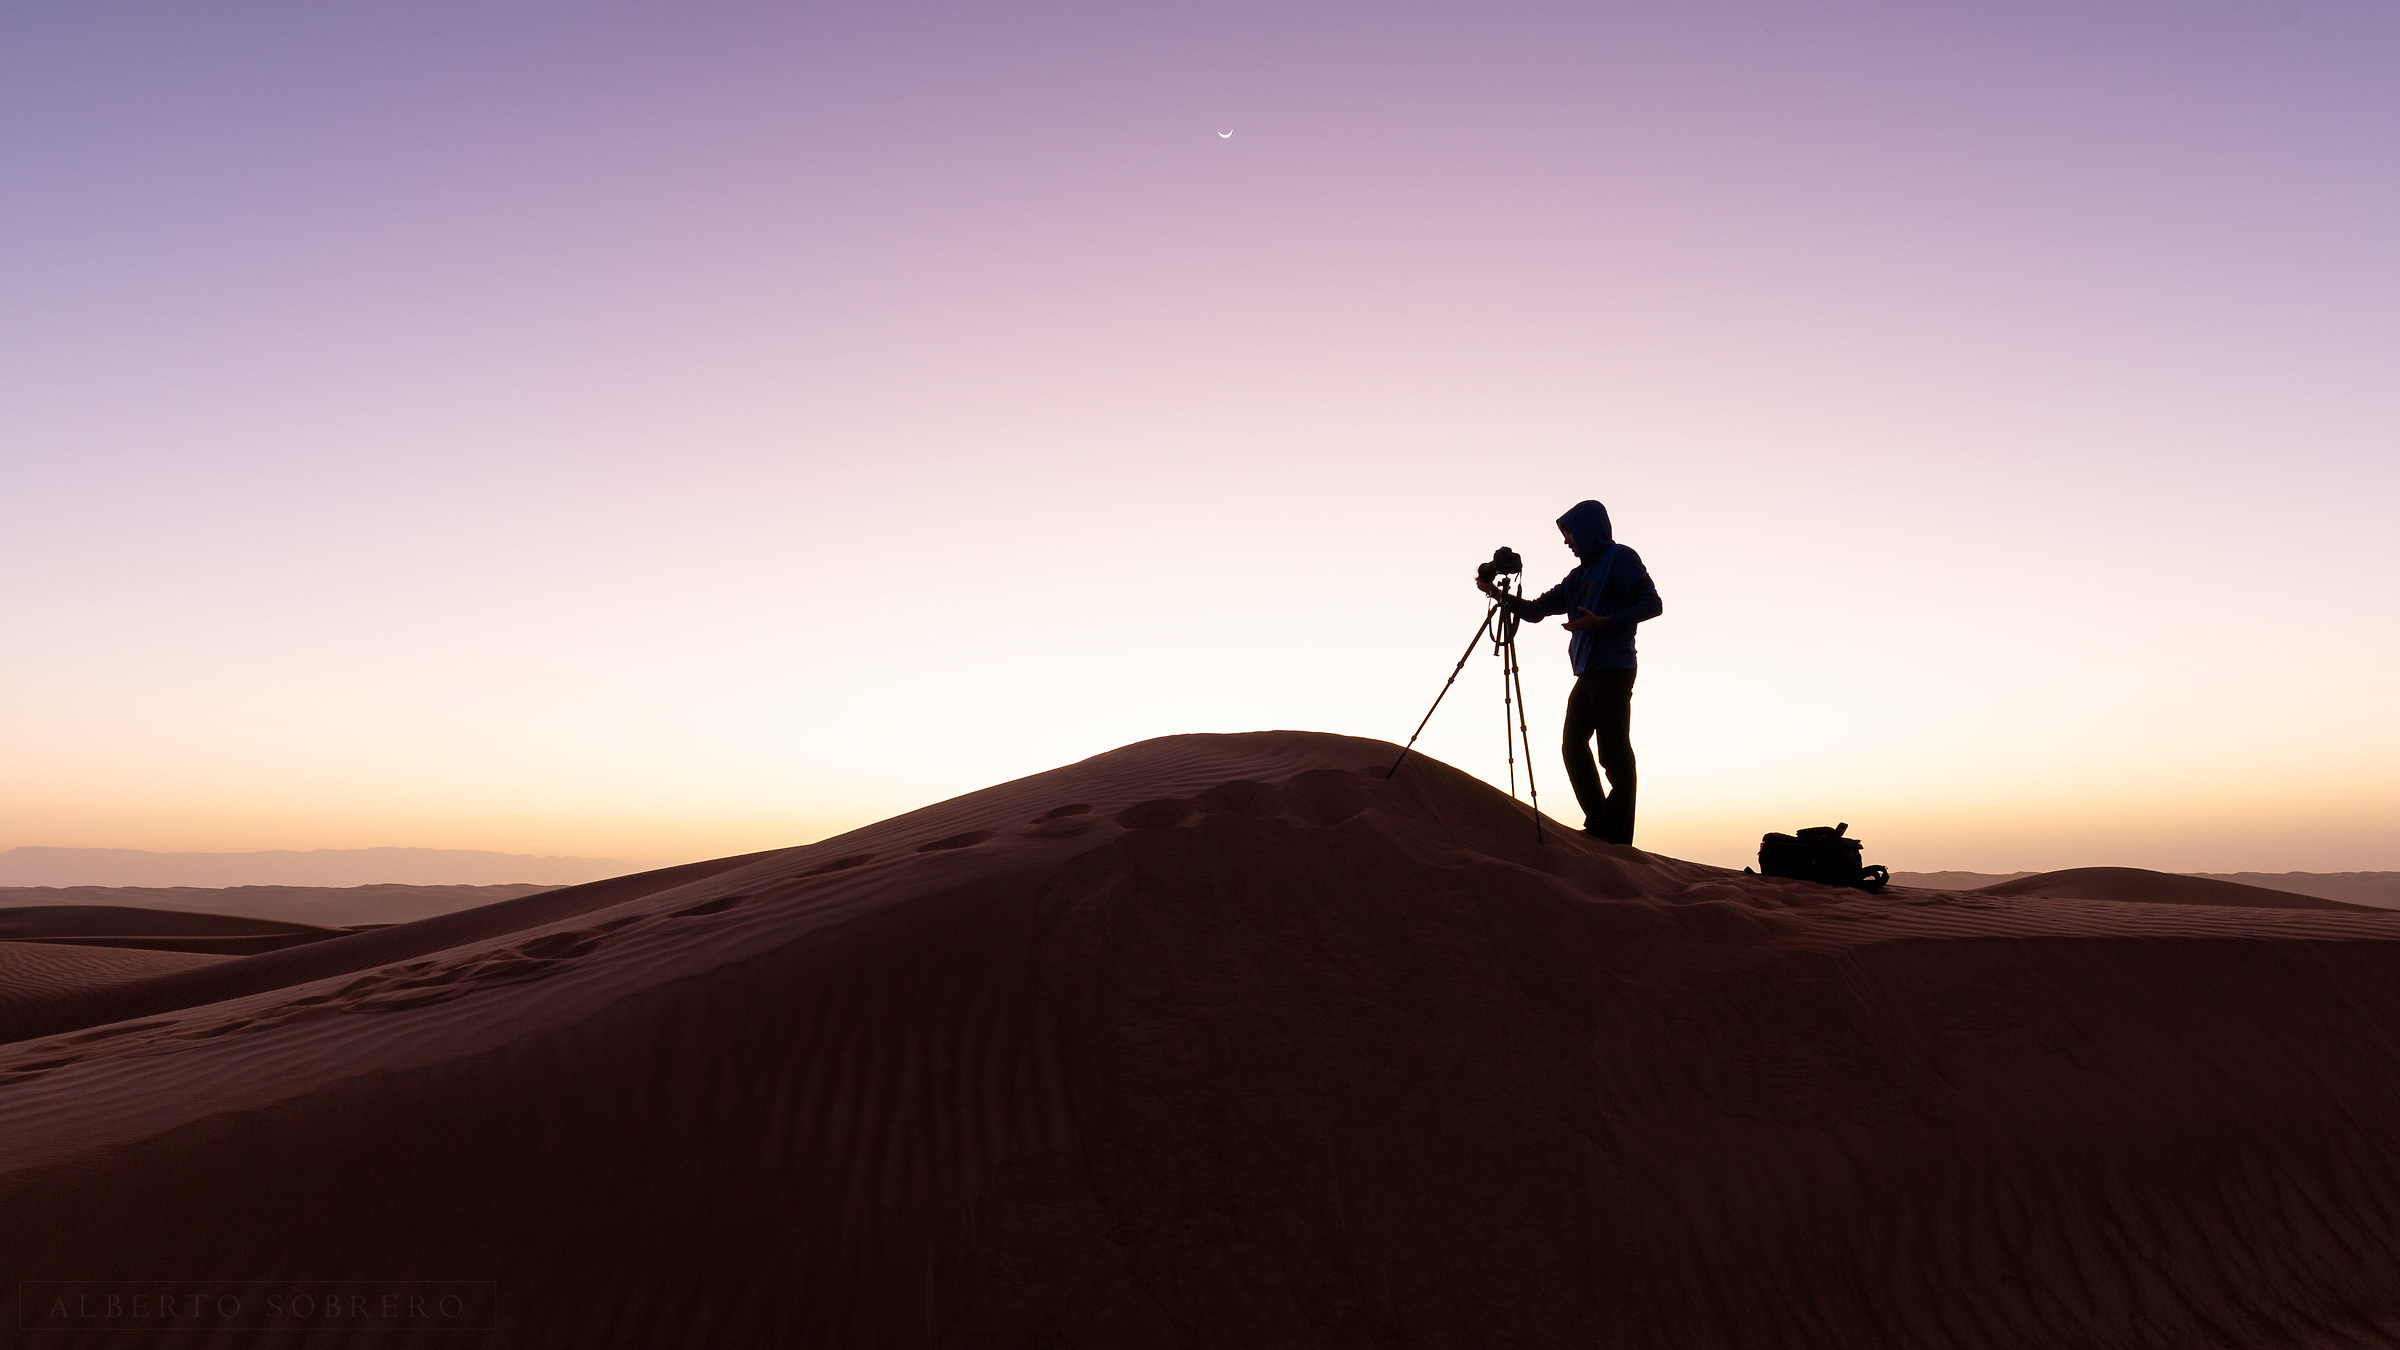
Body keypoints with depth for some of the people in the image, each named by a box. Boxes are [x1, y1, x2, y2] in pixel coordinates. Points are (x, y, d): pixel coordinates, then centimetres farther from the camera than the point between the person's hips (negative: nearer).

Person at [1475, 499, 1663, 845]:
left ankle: (1618, 839, -6)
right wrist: (1499, 595, 12)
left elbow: (1651, 604, -9)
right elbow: (1536, 610, 23)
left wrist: (1605, 621, -19)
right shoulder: (1579, 576, 22)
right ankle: (1598, 828, 13)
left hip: (1613, 670, -9)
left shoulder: (1620, 558, 0)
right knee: (1574, 747, 7)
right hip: (1588, 673, 9)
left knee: (1614, 753, -8)